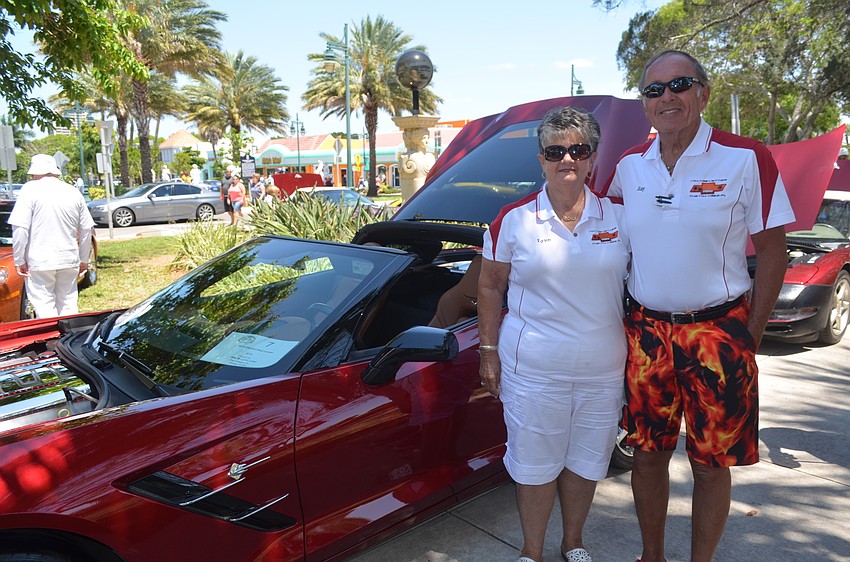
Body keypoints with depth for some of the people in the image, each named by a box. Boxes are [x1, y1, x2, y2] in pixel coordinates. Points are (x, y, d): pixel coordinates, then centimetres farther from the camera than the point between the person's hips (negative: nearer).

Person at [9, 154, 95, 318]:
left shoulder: (31, 189, -6)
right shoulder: (74, 192, 8)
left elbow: (20, 228, -12)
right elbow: (86, 228, 11)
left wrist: (19, 260, -5)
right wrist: (84, 259, 19)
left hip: (39, 261, -4)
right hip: (69, 260, 5)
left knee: (45, 307, 0)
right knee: (68, 306, 12)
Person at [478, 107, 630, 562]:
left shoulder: (617, 217, 2)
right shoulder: (514, 220, -3)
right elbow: (489, 288, 2)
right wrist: (489, 351, 0)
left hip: (603, 366, 3)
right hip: (533, 367, -2)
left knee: (586, 459, 16)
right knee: (535, 462, 8)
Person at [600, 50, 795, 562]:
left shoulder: (747, 159, -7)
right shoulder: (629, 167, 4)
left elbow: (772, 252, -4)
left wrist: (751, 336, -6)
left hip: (717, 332, -3)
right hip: (645, 332, 3)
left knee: (711, 463, 9)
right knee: (648, 455, 13)